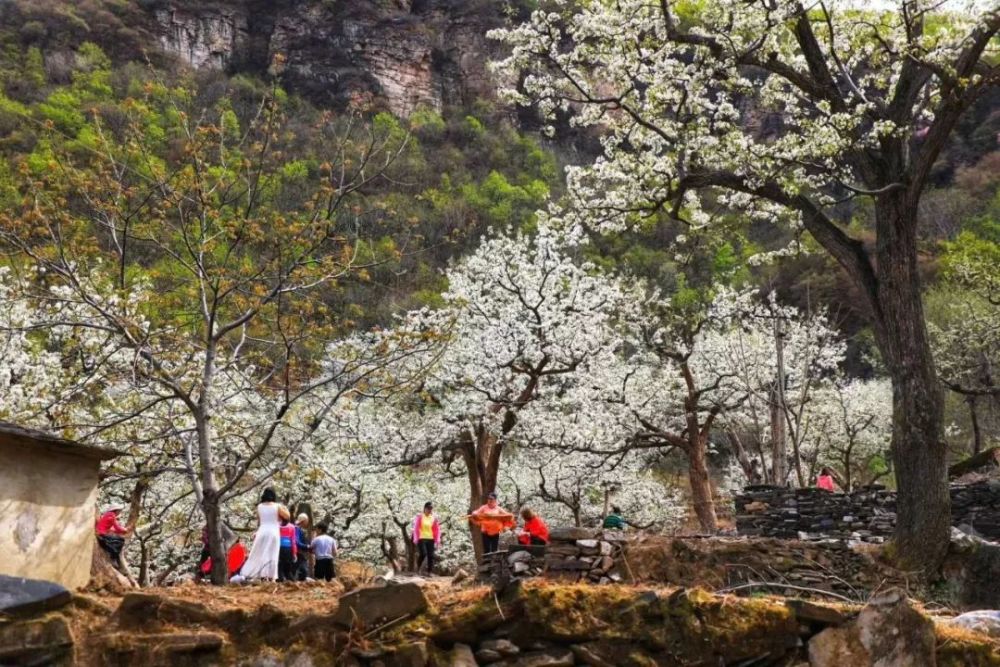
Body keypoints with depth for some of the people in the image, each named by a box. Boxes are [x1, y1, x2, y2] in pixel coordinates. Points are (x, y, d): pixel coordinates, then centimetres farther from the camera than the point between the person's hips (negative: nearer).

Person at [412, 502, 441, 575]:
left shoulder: (434, 518, 6)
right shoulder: (419, 517, -1)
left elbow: (437, 529, 9)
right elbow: (416, 528, -2)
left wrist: (437, 540, 4)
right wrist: (416, 539, -7)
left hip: (430, 539, 3)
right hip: (421, 539, -3)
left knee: (431, 556, 0)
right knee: (423, 554, -14)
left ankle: (430, 572, 5)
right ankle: (418, 568, 10)